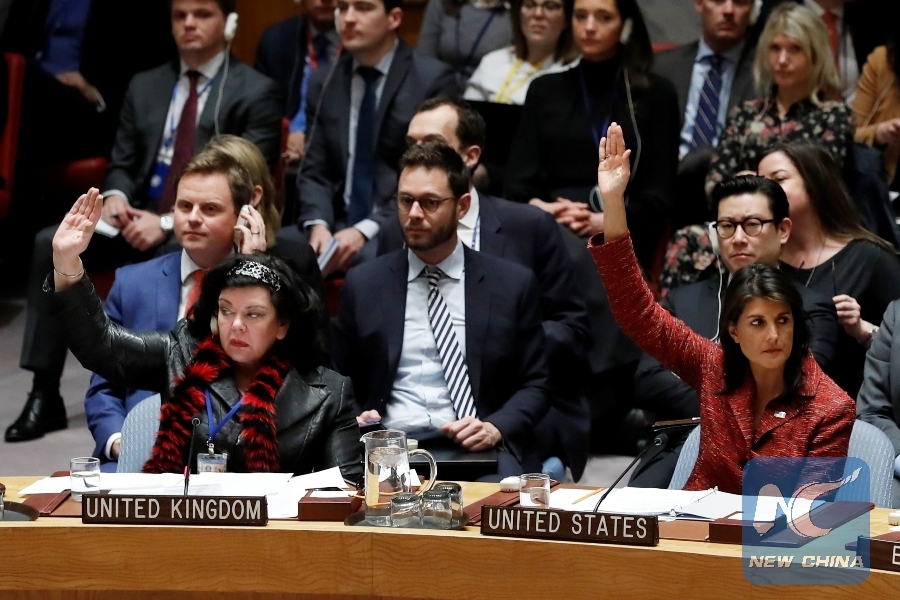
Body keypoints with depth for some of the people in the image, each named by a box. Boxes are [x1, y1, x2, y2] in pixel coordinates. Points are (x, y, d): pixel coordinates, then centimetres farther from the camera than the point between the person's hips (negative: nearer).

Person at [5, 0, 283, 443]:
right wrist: (116, 196, -10)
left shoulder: (255, 93, -2)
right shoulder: (145, 86, 17)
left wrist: (170, 223, -20)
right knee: (51, 243, -18)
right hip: (141, 218, 6)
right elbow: (122, 163, 16)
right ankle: (45, 394, -16)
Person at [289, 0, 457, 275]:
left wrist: (365, 231, -18)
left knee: (370, 259, -38)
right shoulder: (324, 82, 11)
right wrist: (318, 225, -11)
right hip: (338, 224, 5)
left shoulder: (432, 79, -4)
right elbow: (314, 172, 11)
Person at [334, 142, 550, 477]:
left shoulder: (513, 284, 10)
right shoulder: (363, 284, 13)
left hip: (480, 450, 0)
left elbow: (534, 386, 10)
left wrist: (496, 428, -9)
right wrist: (355, 421, -3)